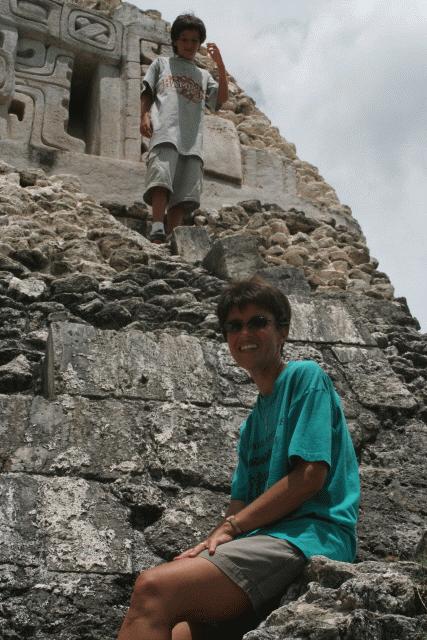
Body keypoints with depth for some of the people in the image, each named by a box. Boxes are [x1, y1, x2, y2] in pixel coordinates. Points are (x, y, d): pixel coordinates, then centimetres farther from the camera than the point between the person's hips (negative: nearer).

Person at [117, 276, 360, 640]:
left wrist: (229, 528, -6)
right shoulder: (253, 422, 27)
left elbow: (311, 474, -8)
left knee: (154, 587, -28)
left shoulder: (306, 376, 4)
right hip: (266, 542, 7)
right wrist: (211, 544, -2)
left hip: (310, 535, -7)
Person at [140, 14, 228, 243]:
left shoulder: (204, 75, 32)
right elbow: (147, 93, 18)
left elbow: (222, 99, 16)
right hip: (164, 131, -3)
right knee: (161, 177, -26)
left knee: (184, 194, -10)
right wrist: (144, 115, -2)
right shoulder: (162, 63, 27)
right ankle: (157, 230, -37)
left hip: (193, 139, 3)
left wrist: (220, 64, 8)